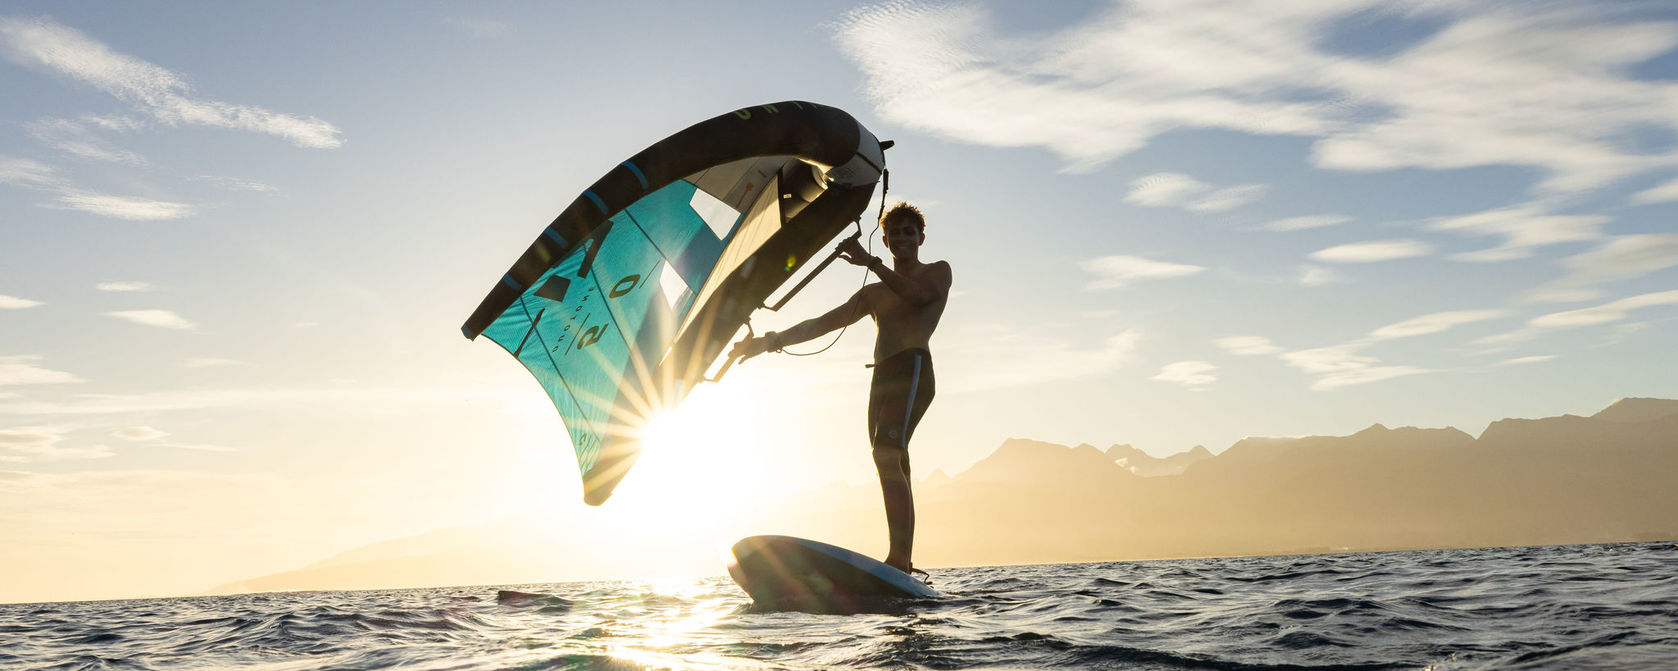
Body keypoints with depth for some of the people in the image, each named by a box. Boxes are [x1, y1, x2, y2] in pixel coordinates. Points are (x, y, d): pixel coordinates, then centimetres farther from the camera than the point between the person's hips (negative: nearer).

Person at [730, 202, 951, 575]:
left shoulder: (938, 272, 15)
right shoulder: (873, 293, 31)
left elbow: (917, 294, -9)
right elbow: (824, 323, 25)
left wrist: (870, 262, -11)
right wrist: (770, 342, 15)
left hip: (913, 368, -7)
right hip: (881, 378, 8)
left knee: (887, 454, -27)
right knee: (894, 468, 0)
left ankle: (899, 559, -35)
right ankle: (902, 561, -2)